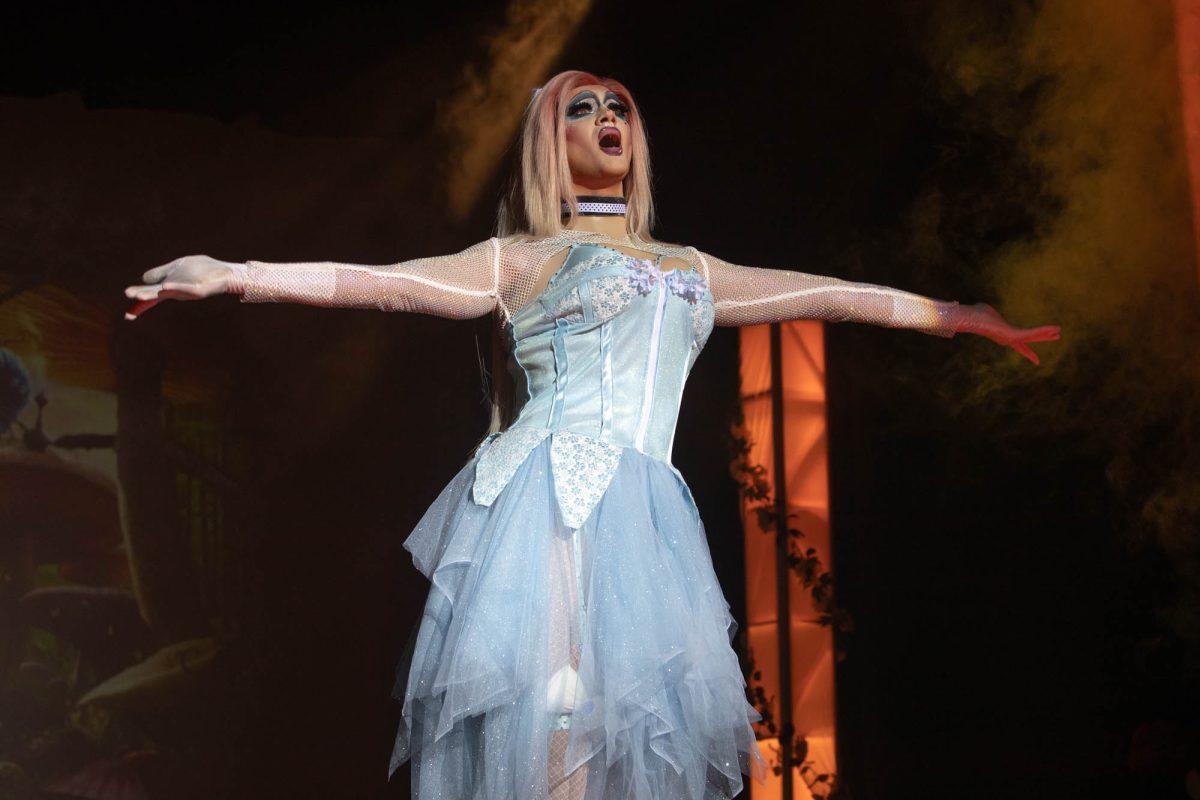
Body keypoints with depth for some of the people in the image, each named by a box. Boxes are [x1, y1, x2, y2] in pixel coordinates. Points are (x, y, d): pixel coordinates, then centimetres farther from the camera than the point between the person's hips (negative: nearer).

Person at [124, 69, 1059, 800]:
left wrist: (965, 316, 31)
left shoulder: (690, 270, 26)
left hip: (641, 512, 5)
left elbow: (832, 294, 28)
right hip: (550, 500, -4)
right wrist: (236, 275, -7)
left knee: (632, 707, -3)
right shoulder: (523, 259, 13)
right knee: (557, 704, -15)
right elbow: (387, 283, 4)